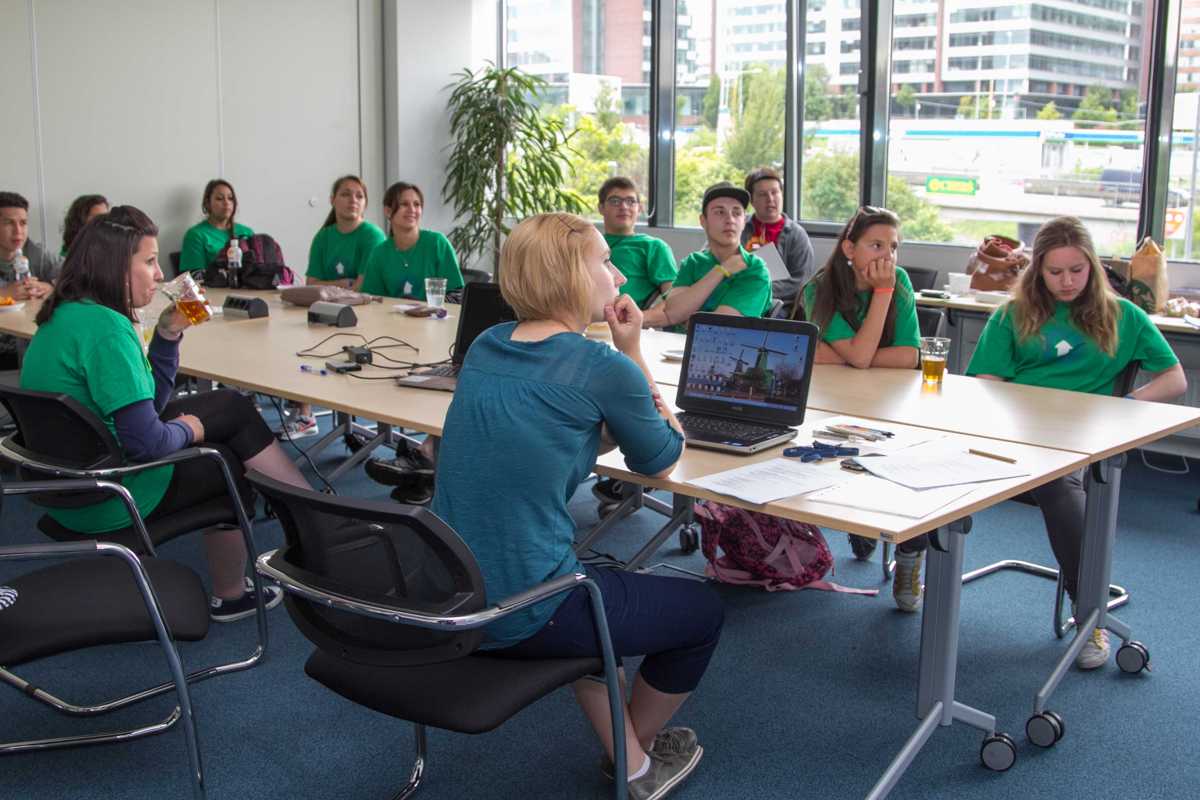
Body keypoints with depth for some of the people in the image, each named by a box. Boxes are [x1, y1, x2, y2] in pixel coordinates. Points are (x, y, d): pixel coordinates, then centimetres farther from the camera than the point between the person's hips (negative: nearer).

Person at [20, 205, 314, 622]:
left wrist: (168, 333, 2)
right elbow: (145, 441, -28)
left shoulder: (67, 315, 7)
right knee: (228, 462, 14)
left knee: (232, 406, 16)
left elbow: (145, 402, 13)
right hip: (111, 499, -9)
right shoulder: (105, 328, -24)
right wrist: (187, 430, -7)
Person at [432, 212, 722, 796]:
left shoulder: (485, 347, 6)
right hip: (523, 615, -7)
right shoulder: (603, 368, -15)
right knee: (703, 610, 17)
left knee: (594, 581, 36)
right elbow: (663, 462, 2)